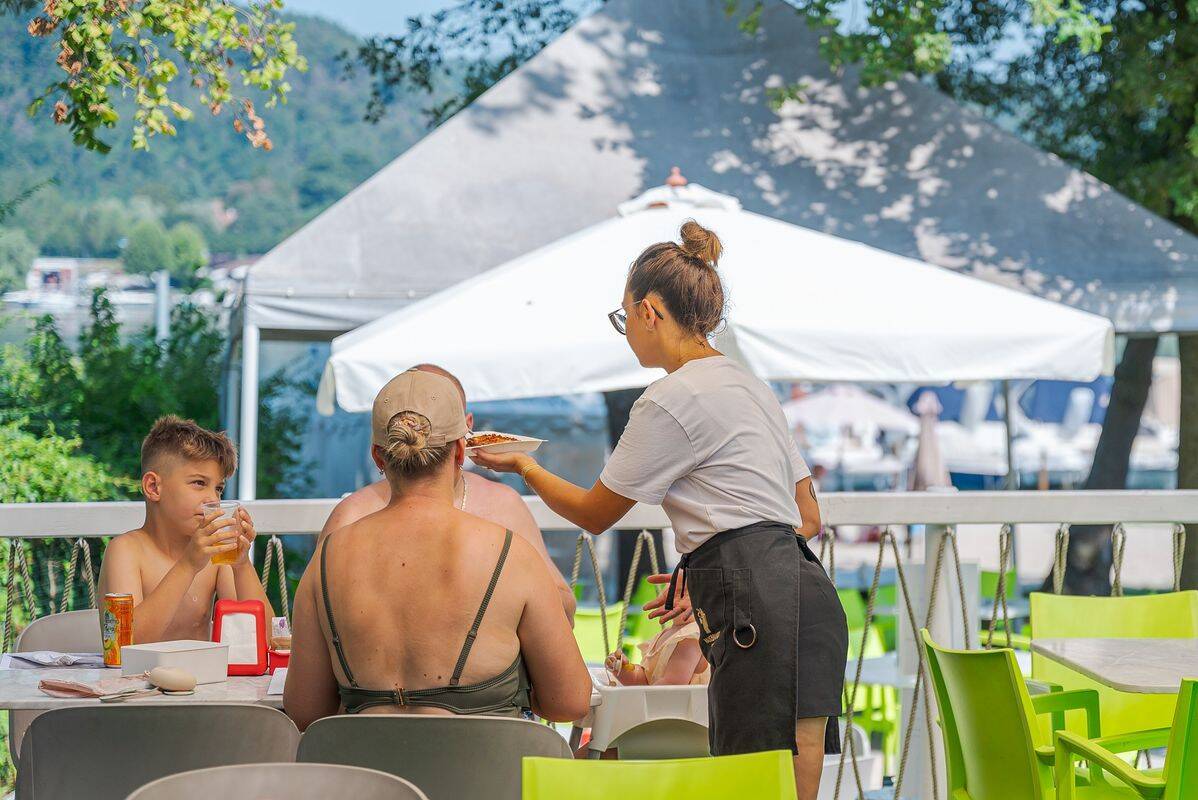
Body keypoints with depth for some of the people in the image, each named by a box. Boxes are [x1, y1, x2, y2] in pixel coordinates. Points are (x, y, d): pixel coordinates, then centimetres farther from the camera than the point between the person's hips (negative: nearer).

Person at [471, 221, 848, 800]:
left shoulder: (673, 399, -6)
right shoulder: (748, 385, 23)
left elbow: (594, 513, 6)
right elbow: (808, 517, 25)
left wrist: (521, 464, 22)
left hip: (766, 616, -10)